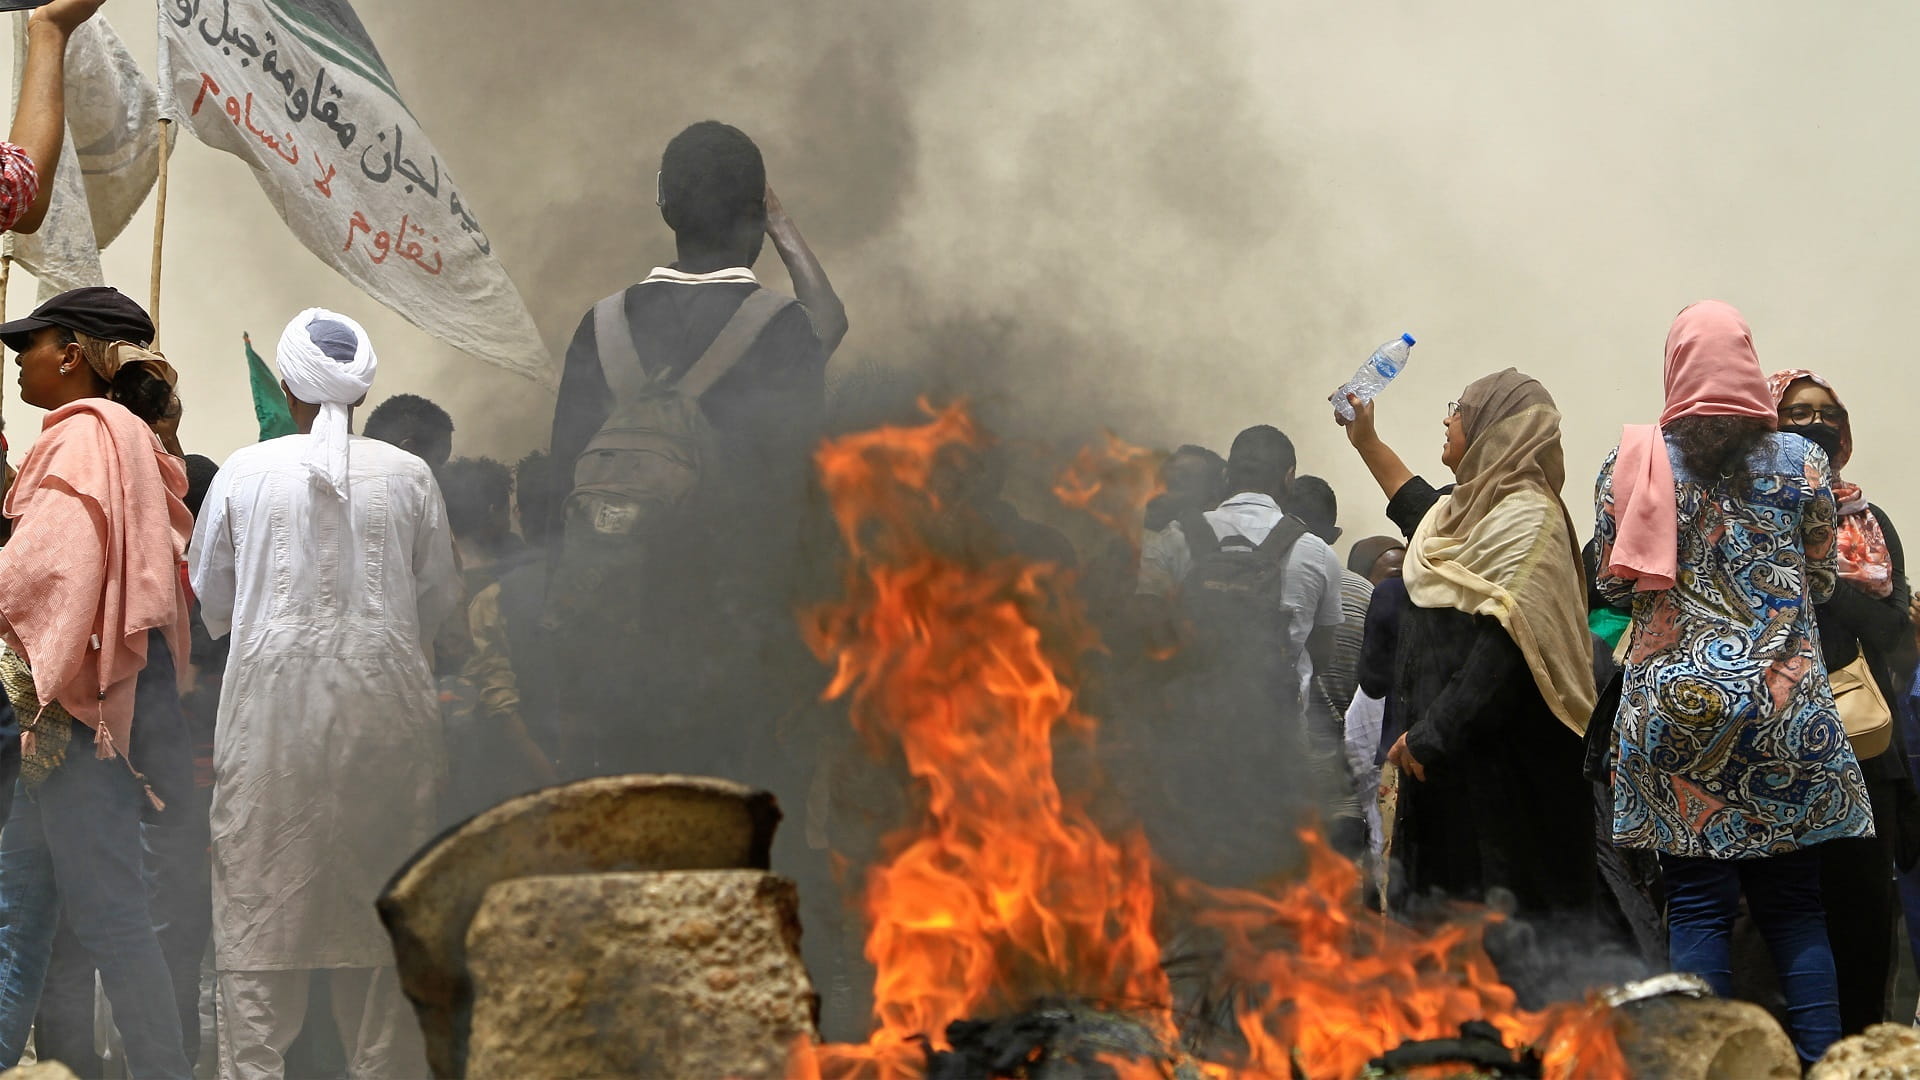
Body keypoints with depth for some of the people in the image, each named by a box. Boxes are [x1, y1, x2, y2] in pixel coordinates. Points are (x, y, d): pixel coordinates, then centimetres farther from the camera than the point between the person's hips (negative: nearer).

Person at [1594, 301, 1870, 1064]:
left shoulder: (1633, 462, -1)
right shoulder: (1801, 461, 0)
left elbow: (1609, 580, 5)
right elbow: (1821, 582, 8)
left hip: (1673, 709, 0)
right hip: (1785, 711, 0)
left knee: (1697, 907, 1)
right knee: (1794, 908, 6)